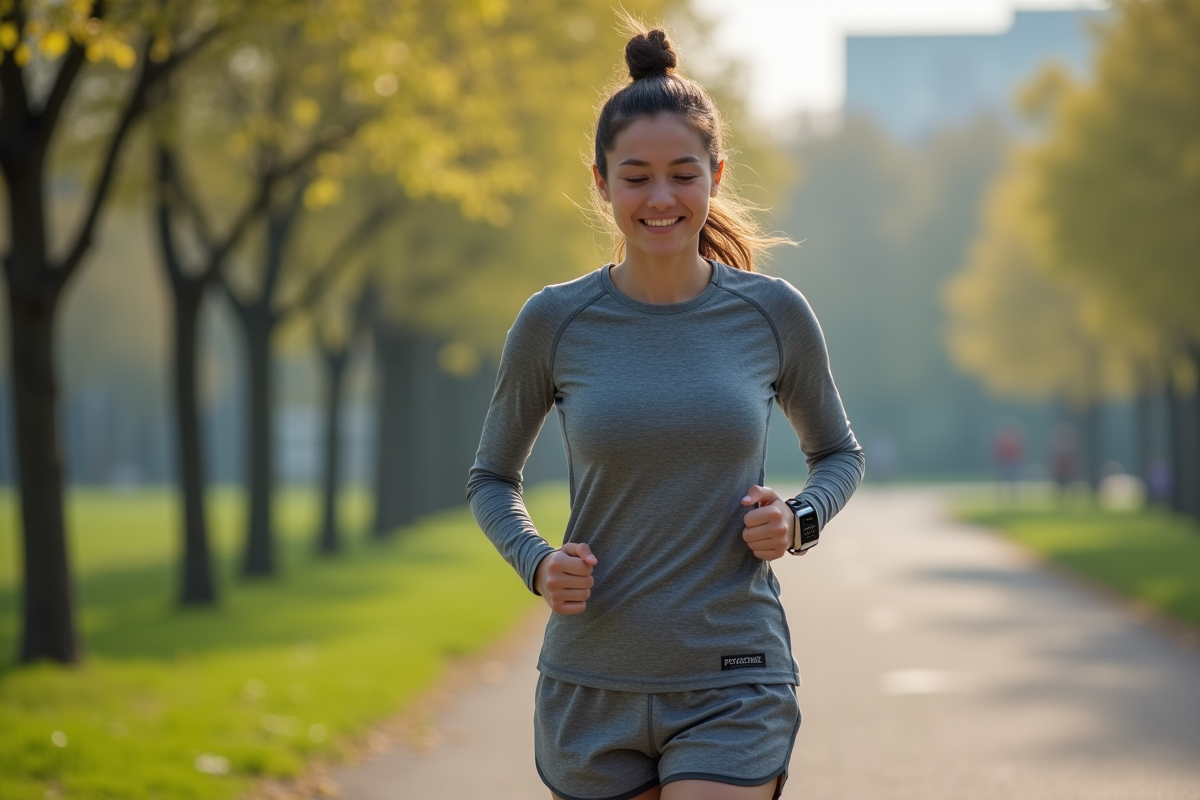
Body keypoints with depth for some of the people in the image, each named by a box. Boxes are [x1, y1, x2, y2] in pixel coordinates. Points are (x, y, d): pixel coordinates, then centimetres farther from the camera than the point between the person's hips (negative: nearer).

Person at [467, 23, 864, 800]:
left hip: (733, 689, -1)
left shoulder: (773, 314, -1)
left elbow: (840, 454, 15)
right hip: (594, 687, 2)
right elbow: (492, 478, 11)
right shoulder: (554, 322, -2)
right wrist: (536, 563, -8)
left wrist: (798, 520, -7)